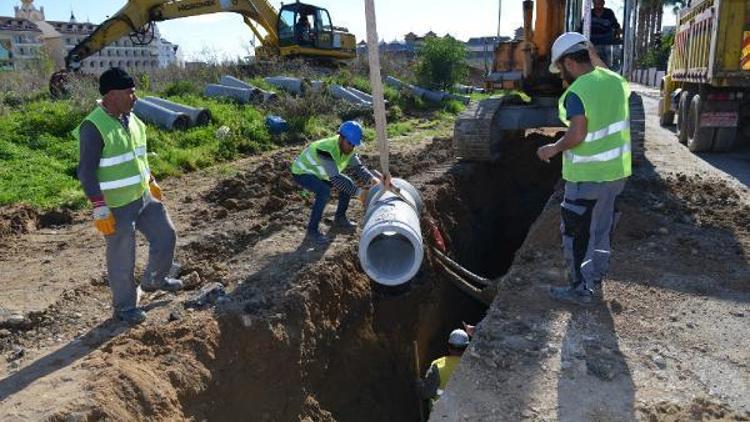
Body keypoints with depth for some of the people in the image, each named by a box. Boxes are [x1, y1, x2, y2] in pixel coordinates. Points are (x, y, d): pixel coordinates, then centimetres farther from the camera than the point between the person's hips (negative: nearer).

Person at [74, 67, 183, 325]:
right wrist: (100, 210, -21)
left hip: (144, 197, 8)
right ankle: (124, 306, 26)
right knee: (122, 259, 6)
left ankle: (154, 281, 40)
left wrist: (151, 183, 22)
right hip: (117, 207, -8)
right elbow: (86, 172, -20)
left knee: (166, 236, 17)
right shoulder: (94, 127, -20)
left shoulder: (130, 119, 5)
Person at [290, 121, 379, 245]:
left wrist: (371, 179, -34)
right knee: (324, 191, -32)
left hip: (318, 172, 8)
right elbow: (335, 178, -43)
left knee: (348, 184, 0)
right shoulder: (326, 149, -39)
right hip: (302, 172, -8)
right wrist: (358, 192, -42)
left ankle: (340, 219, 18)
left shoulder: (348, 147, -14)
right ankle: (312, 230, -18)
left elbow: (358, 167, -15)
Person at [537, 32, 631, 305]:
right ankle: (596, 278, 37)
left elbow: (577, 134, -26)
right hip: (616, 170, 8)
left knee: (576, 233, 6)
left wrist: (553, 149, -10)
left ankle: (582, 289, 14)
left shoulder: (576, 93, -21)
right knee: (601, 228, 22)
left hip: (587, 176, -8)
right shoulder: (615, 81, 3)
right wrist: (593, 57, 27)